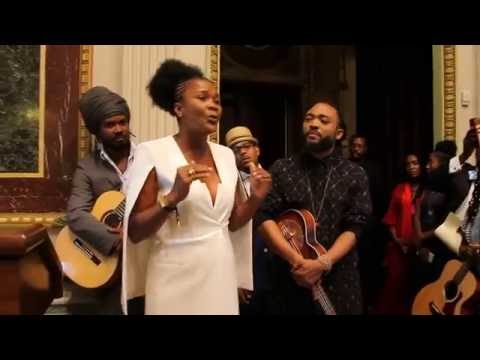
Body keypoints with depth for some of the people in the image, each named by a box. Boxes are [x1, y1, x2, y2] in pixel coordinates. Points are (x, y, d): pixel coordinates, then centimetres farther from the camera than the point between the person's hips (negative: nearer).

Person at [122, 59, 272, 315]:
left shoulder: (226, 155, 5)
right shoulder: (153, 152, -11)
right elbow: (134, 232, -11)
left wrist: (256, 198, -6)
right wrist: (172, 197, -25)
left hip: (222, 274, 5)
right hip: (177, 279, -5)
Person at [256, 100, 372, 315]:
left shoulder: (354, 176, 3)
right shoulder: (281, 169, 2)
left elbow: (354, 228, -4)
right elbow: (264, 217, -7)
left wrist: (323, 263, -18)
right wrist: (297, 261, -17)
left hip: (339, 279, 0)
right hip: (289, 278, 0)